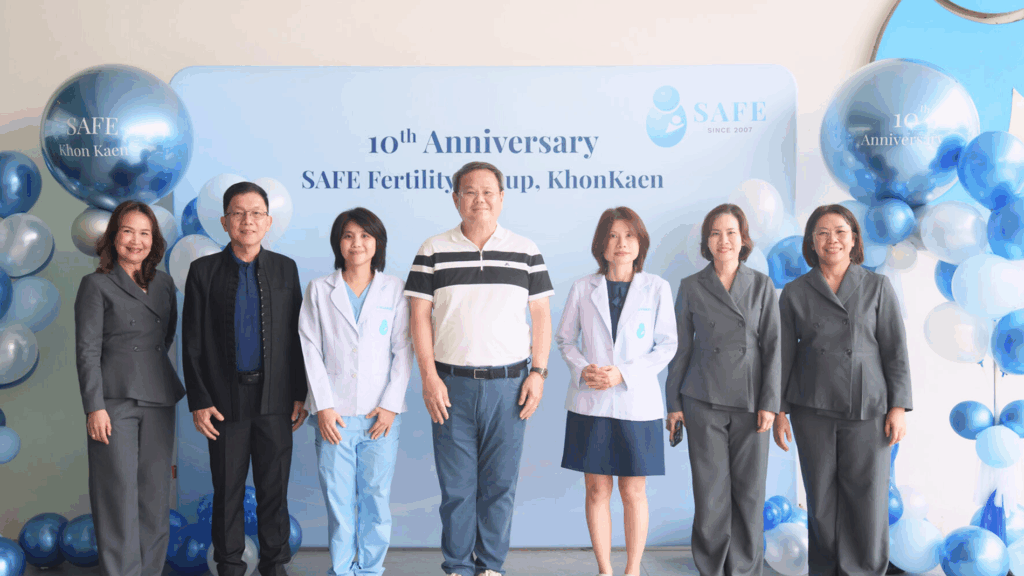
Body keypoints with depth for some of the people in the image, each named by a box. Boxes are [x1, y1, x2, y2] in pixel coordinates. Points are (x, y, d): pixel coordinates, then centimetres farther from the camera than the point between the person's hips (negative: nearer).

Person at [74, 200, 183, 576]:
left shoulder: (164, 284, 12)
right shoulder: (96, 285, -1)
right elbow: (87, 351, -6)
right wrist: (95, 407, -12)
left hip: (158, 400, 5)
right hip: (115, 401, -4)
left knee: (155, 492, 7)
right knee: (119, 493, -3)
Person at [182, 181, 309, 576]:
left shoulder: (285, 268, 7)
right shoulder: (204, 271, 2)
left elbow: (298, 335, 7)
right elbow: (192, 343, 1)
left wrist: (300, 394, 2)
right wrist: (199, 401, -5)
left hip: (275, 398, 1)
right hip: (226, 398, -1)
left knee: (274, 488, 8)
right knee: (228, 491, 7)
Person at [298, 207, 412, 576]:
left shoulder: (394, 290, 8)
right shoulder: (319, 290, 8)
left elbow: (403, 350, 4)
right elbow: (311, 351, 3)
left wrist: (391, 404, -6)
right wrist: (323, 406, -6)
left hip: (380, 414, 0)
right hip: (334, 414, 0)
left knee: (376, 496, 3)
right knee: (338, 498, 1)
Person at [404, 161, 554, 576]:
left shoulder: (526, 252, 6)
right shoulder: (433, 251, 3)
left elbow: (541, 315, 7)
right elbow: (419, 316, 1)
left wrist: (538, 373, 0)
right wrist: (429, 377, -6)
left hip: (508, 385, 1)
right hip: (451, 385, -1)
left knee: (501, 483, 7)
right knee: (455, 484, 5)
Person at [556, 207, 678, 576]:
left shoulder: (657, 289, 0)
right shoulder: (583, 288, 3)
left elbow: (667, 345, 0)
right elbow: (565, 338, 9)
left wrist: (625, 374, -12)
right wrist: (582, 369, -10)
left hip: (637, 403, -1)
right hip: (590, 403, 1)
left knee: (633, 492, 5)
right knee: (597, 491, 6)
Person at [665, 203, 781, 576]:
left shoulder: (762, 286, 4)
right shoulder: (691, 288, 3)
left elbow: (773, 345, 1)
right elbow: (680, 348, 6)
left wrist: (769, 402, -6)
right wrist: (673, 403, 3)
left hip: (750, 403, 1)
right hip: (703, 402, 0)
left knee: (749, 490, 4)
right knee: (711, 490, 2)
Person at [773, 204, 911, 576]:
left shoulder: (878, 287, 3)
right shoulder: (795, 293, 4)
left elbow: (895, 349, 2)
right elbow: (784, 354, 6)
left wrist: (899, 406, -4)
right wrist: (778, 410, 3)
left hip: (866, 408, -1)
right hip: (813, 410, 1)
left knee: (868, 496, -1)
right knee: (821, 497, 6)